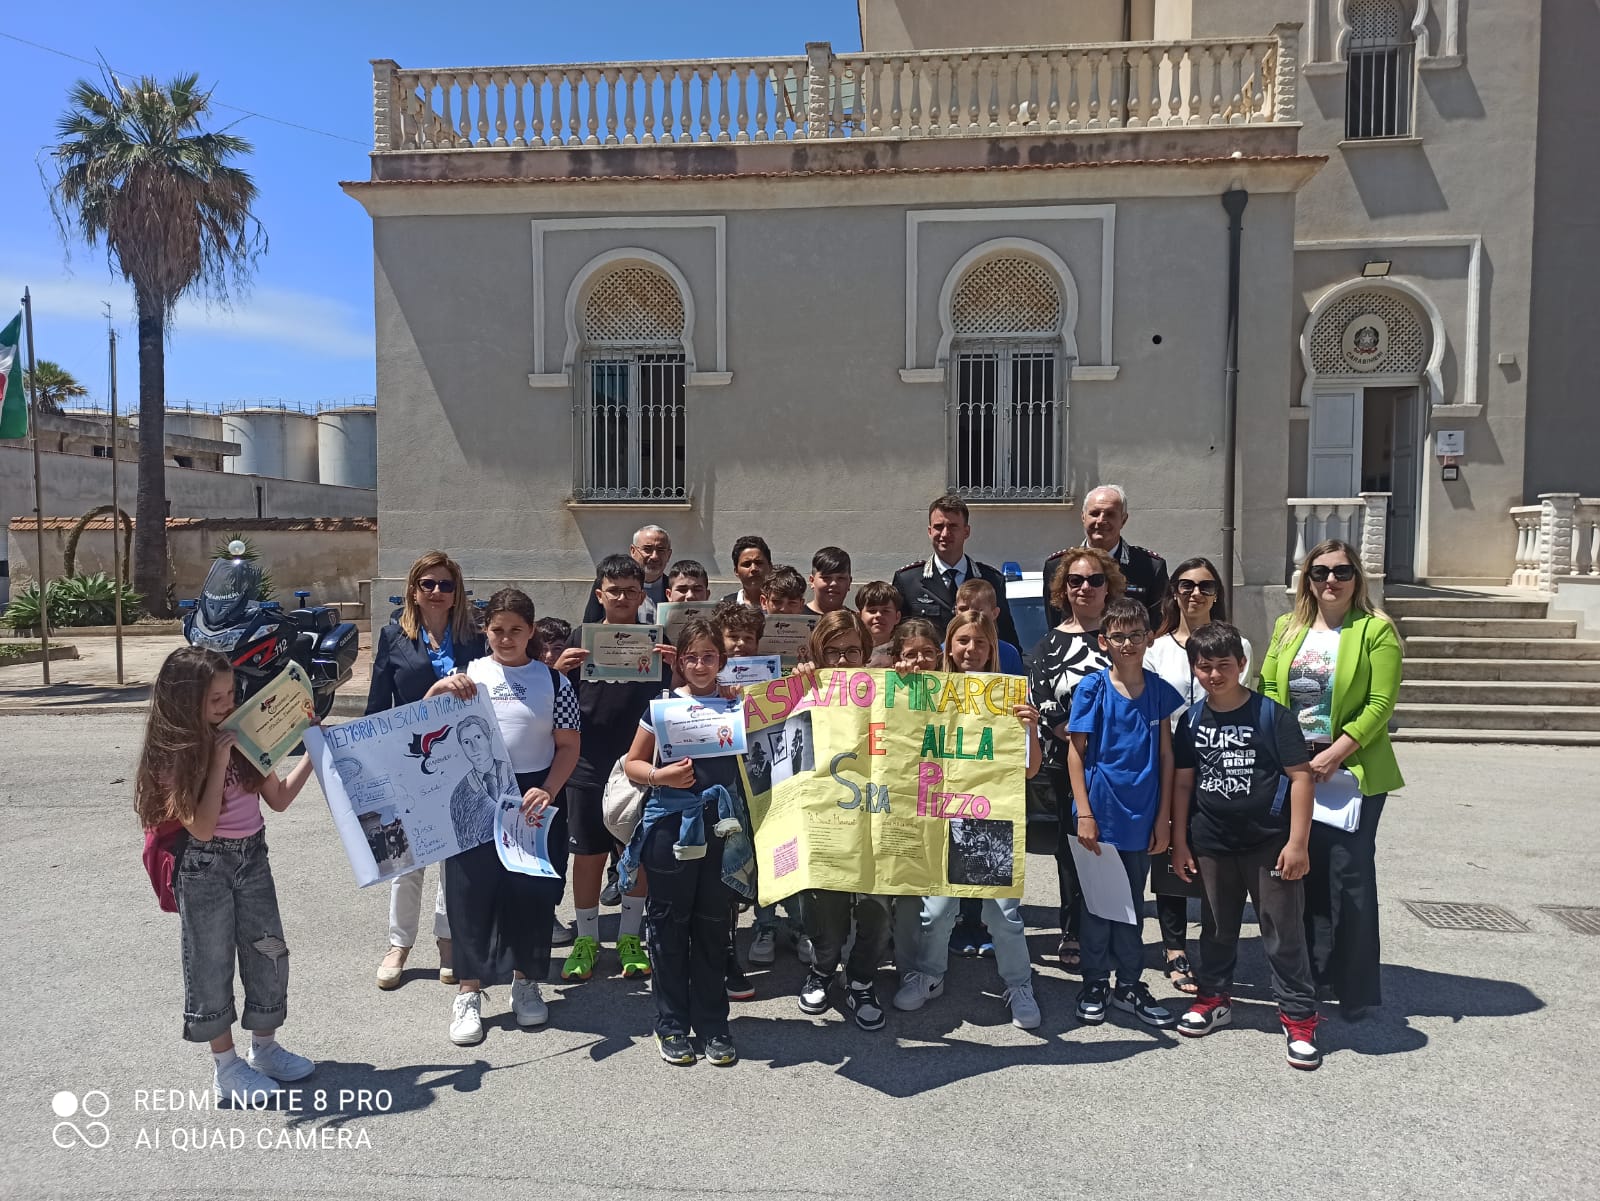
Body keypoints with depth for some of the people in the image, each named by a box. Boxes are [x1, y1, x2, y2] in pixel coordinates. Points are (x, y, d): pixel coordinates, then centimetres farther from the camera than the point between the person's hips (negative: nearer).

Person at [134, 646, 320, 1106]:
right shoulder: (173, 756, -14)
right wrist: (218, 762, -25)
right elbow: (201, 827, -22)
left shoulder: (243, 736, 0)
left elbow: (278, 798, 5)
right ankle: (226, 1067, 20)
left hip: (252, 857, 5)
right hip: (204, 866, -5)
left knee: (268, 952, 11)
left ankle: (265, 1048, 29)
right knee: (212, 964, 6)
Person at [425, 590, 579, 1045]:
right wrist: (441, 688, -19)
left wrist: (547, 791, -14)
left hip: (534, 796, 0)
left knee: (533, 889, 7)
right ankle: (469, 991, 17)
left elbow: (568, 746, 1)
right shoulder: (468, 675, 3)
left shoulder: (552, 680, 2)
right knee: (471, 889, 2)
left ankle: (525, 982, 27)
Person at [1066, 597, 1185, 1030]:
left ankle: (1129, 985, 28)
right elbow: (1076, 752, -6)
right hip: (1101, 813, -3)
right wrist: (1084, 813, -11)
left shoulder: (1159, 690, 2)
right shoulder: (1092, 689, -7)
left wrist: (1163, 817, 1)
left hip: (1142, 816, 3)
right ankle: (1095, 983, 24)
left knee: (1132, 902, 14)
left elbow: (1166, 755, 4)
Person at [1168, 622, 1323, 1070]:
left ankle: (1298, 1018, 15)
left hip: (1270, 843, -4)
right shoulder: (1192, 721, 2)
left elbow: (1301, 776, -10)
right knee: (1217, 927, 18)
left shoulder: (1272, 714, -10)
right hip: (1212, 844, 4)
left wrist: (1298, 841, -13)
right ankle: (1214, 999, 33)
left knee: (1284, 933, 3)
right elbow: (1182, 782, 7)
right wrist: (1179, 842, 6)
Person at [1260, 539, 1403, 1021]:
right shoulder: (1288, 627, 9)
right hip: (1293, 768, 4)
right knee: (1303, 869, 13)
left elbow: (1380, 704, -12)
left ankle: (1355, 990, 16)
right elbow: (1268, 690, 5)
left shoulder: (1376, 630, -6)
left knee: (1348, 875, 1)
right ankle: (1308, 974, 28)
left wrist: (1334, 754, -18)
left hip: (1352, 770, -4)